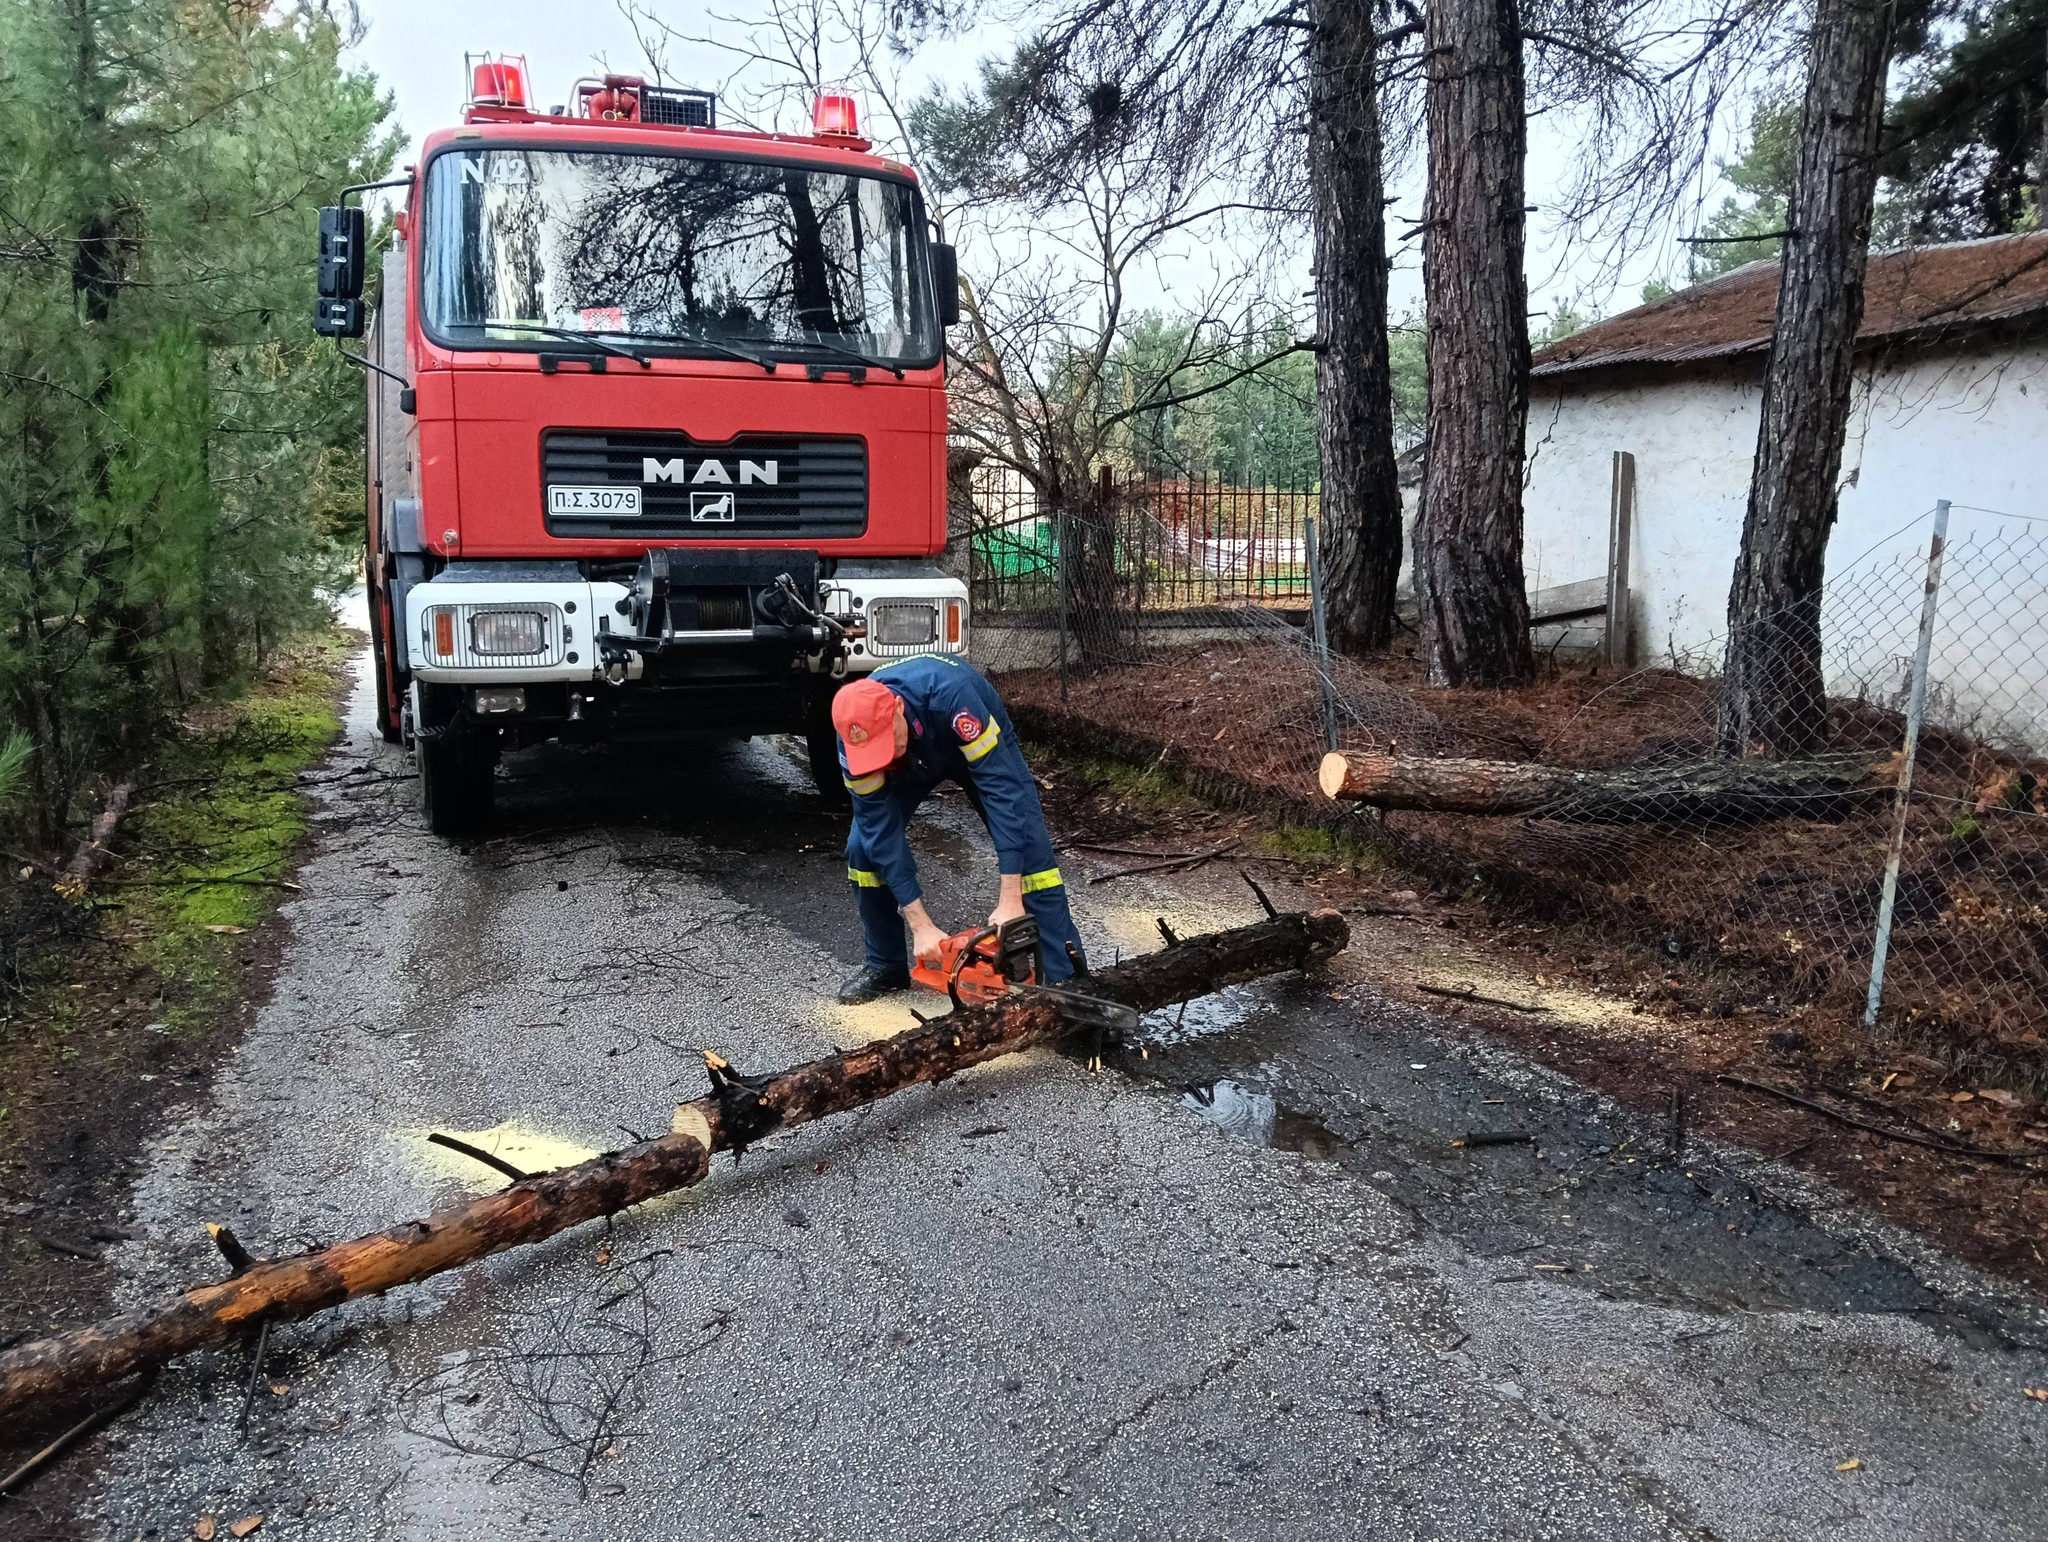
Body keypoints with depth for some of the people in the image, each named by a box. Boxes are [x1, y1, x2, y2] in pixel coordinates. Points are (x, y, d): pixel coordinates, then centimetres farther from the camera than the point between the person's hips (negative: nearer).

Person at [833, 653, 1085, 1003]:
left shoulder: (950, 695, -47)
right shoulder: (856, 735, -34)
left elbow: (1001, 787, -45)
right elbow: (880, 827, -30)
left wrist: (1010, 901, -47)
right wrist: (921, 925, -33)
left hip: (980, 745, -2)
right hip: (911, 761, 3)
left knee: (1030, 849, -17)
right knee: (864, 846, -11)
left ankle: (1066, 979, -11)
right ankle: (886, 966, 10)